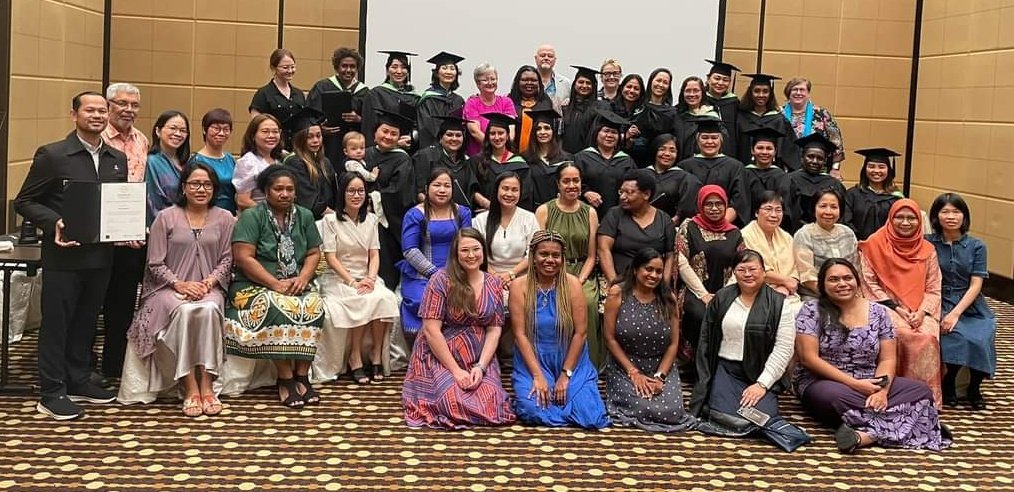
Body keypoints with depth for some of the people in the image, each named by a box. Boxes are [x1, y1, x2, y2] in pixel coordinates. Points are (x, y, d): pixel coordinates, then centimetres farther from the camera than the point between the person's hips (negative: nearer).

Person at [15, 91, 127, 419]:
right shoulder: (52, 155, -7)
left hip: (101, 255, 5)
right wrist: (55, 223, -21)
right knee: (56, 323, 3)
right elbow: (24, 202, -5)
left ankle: (78, 381, 28)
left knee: (86, 321, 15)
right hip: (64, 255, -5)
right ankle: (52, 393, 10)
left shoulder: (118, 159, 9)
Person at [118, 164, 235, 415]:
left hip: (209, 288, 1)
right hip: (170, 288, -1)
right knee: (184, 311, -35)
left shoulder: (224, 219, 10)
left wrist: (209, 282, -12)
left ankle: (206, 384, -32)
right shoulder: (165, 218, 4)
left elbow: (227, 260, 6)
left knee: (209, 309, -34)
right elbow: (155, 264, 1)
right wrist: (179, 284, -14)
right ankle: (190, 387, -31)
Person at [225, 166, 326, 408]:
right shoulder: (251, 216, -4)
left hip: (296, 285, 4)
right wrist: (276, 284, -18)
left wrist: (303, 278, -10)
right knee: (278, 309, -35)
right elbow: (243, 257, -13)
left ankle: (302, 376, -24)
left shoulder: (304, 216, 12)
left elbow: (314, 253, 11)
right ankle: (286, 379, -27)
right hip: (256, 285, -4)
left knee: (315, 306, -28)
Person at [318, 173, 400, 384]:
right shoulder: (331, 220, -2)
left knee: (385, 298, -29)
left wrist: (370, 278, -12)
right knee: (366, 301, -34)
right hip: (338, 278, -4)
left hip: (366, 277, 4)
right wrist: (352, 282, -17)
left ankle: (377, 357, -20)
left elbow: (374, 255, 8)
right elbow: (330, 258, -7)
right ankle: (355, 358, -22)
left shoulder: (370, 220, 13)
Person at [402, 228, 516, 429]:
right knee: (455, 403, -25)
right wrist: (456, 370, -17)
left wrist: (480, 366, -13)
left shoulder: (494, 284, 4)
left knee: (491, 404, -20)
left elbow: (494, 330, 1)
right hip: (440, 358, -3)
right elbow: (431, 330, -14)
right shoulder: (441, 281, -10)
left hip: (479, 360, 3)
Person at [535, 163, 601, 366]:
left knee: (587, 301, -29)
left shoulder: (590, 213, 12)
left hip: (583, 275, 1)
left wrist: (579, 281, -7)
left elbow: (591, 256, 10)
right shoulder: (544, 211, 6)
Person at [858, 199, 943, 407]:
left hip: (919, 310, 3)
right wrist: (895, 308, -10)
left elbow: (934, 289, 9)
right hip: (886, 306, -2)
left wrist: (921, 312, -9)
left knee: (928, 338, -29)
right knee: (902, 336, -33)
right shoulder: (875, 244, 3)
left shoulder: (927, 250, 13)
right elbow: (869, 283, -1)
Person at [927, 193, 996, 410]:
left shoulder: (976, 246, 6)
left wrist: (956, 314, -16)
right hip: (940, 304, -1)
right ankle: (948, 384, -3)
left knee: (980, 339, -28)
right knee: (957, 337, -30)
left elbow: (975, 285, -2)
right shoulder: (928, 244, 3)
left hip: (971, 307, 1)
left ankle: (974, 388, -1)